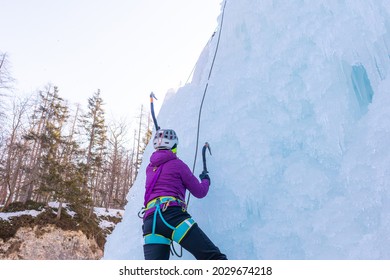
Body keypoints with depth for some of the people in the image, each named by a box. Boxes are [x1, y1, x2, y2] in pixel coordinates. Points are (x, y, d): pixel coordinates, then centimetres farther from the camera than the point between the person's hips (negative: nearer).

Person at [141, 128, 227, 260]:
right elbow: (200, 192, 14)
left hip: (150, 221, 6)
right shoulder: (177, 164, 9)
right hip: (173, 215, -6)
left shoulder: (149, 168, 25)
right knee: (214, 258, -10)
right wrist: (206, 180, 37)